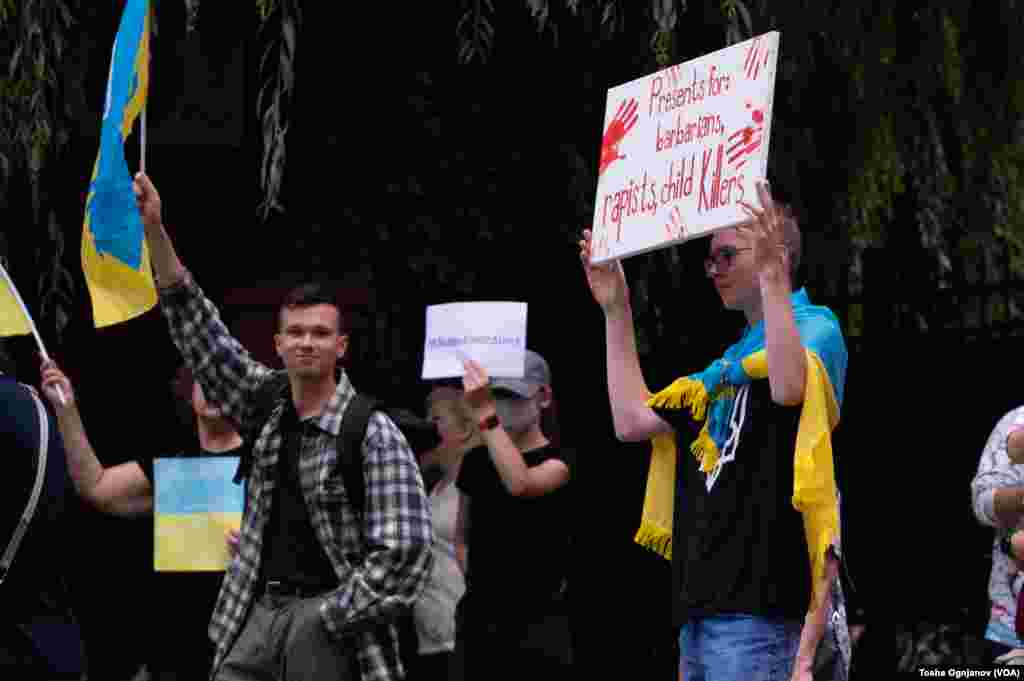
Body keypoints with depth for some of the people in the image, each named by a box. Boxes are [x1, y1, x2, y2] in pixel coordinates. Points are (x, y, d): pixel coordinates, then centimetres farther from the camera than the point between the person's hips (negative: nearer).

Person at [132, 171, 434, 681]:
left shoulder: (374, 434, -10)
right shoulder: (266, 400, 7)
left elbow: (406, 554, -15)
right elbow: (197, 329, 5)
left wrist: (324, 619, -15)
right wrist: (154, 229, -4)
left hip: (326, 622, -5)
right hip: (257, 614, 5)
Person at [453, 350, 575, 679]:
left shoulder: (560, 460, -5)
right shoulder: (475, 460, 10)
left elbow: (520, 485, -27)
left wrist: (484, 414, -29)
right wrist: (475, 577, 4)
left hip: (540, 621, -5)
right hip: (479, 620, 5)